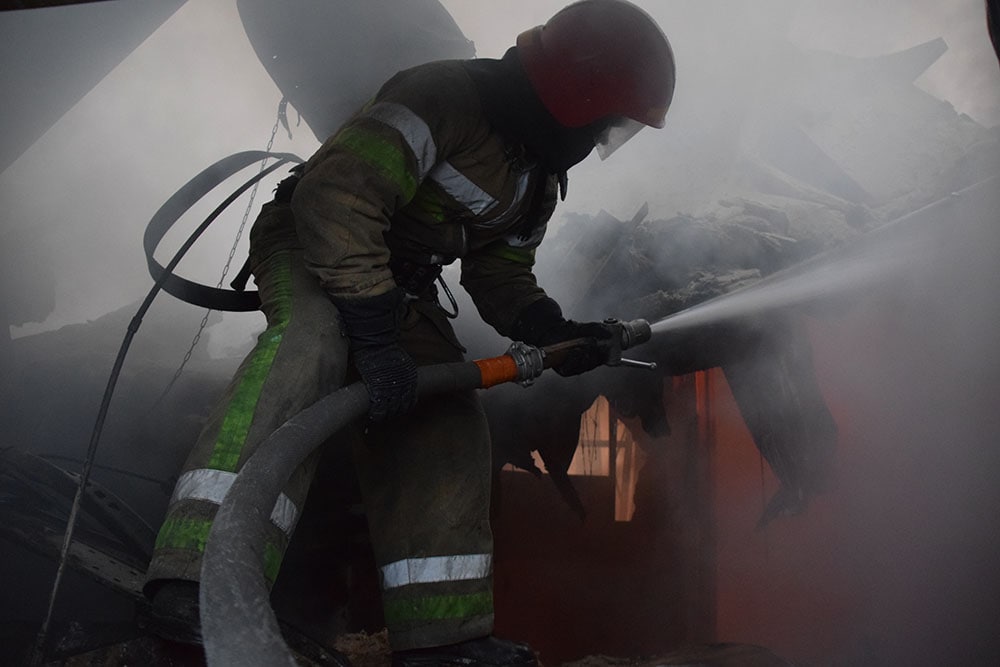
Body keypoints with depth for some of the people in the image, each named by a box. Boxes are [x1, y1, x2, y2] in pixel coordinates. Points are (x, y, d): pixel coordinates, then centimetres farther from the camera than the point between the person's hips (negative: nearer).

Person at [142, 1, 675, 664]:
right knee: (313, 337, -38)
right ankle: (202, 578, -46)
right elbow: (335, 199, -33)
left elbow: (500, 277, 10)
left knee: (447, 415, -6)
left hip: (401, 282, 8)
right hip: (309, 246, -8)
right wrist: (376, 338, -35)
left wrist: (555, 329, -10)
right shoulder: (443, 96, -25)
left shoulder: (537, 179, 5)